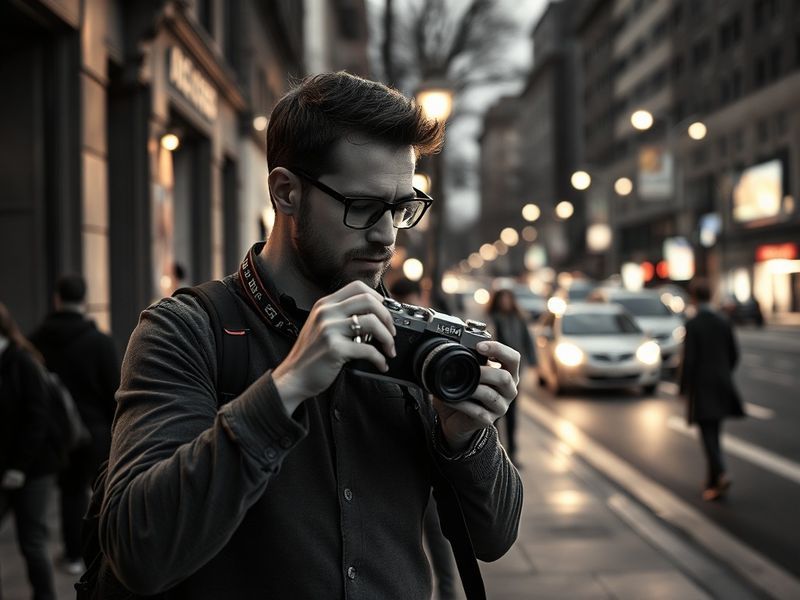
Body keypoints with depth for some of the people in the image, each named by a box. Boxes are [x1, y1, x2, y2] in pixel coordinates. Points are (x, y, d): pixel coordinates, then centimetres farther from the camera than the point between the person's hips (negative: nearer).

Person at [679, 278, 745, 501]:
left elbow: (688, 359, -16)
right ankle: (712, 482, 18)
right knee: (714, 434, 14)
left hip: (701, 388, -5)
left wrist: (683, 389, -6)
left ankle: (720, 474, -22)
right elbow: (734, 355, 8)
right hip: (722, 387, 5)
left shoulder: (692, 325, -13)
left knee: (708, 435, -3)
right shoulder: (724, 323, 4)